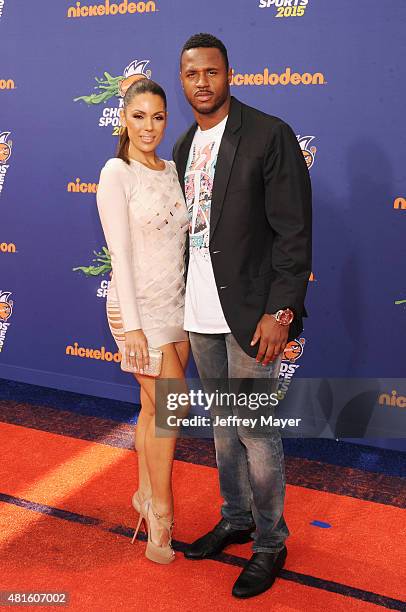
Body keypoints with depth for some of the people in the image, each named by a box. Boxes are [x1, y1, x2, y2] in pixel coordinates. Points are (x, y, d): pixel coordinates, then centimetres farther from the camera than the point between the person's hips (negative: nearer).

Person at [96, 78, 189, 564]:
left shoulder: (171, 170, 9)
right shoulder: (117, 173, -10)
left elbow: (182, 238, 12)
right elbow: (119, 252, -15)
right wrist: (131, 325, -18)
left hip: (177, 304, 6)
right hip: (140, 306, -6)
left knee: (155, 408, 13)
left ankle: (146, 495, 30)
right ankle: (160, 509, 13)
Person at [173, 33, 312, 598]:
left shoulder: (269, 135, -10)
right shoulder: (184, 147, 11)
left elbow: (294, 232, -13)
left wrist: (280, 312, -18)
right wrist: (182, 302, 12)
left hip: (250, 313, -6)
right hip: (201, 314, 7)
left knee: (256, 434, 2)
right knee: (223, 425, 18)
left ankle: (270, 543, 22)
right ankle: (236, 520, 37)